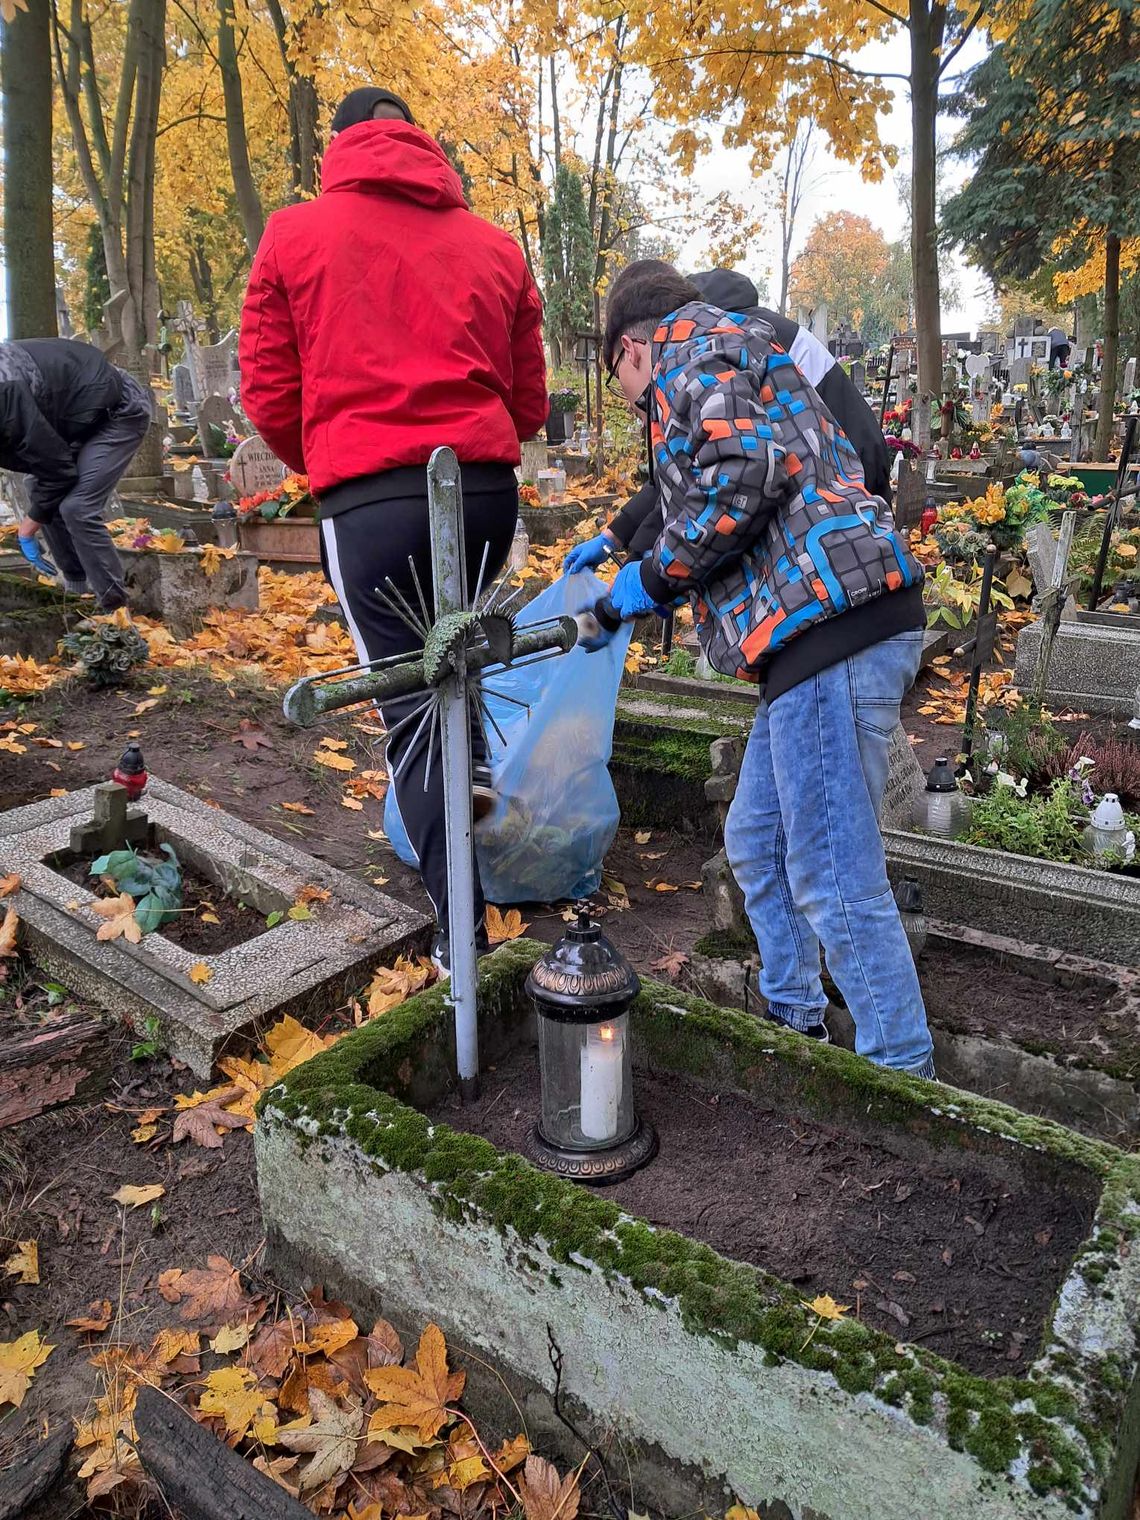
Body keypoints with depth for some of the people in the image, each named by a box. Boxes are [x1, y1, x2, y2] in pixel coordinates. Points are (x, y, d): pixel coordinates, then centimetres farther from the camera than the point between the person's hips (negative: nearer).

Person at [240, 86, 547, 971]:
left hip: (368, 499, -3)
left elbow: (269, 394, 8)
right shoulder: (493, 244, 14)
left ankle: (461, 933, 7)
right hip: (488, 489, 3)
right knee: (446, 638, 34)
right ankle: (474, 766, 16)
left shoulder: (294, 236, 9)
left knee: (411, 713, 5)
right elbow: (530, 402, 15)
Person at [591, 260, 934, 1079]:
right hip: (822, 624, 11)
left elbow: (745, 468, -16)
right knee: (759, 843, 19)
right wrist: (620, 547, 45)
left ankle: (904, 1078, 6)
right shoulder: (741, 363, 33)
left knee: (833, 880, -6)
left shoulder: (691, 343, 3)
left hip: (830, 618, -11)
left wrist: (656, 576, -6)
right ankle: (794, 1020, 32)